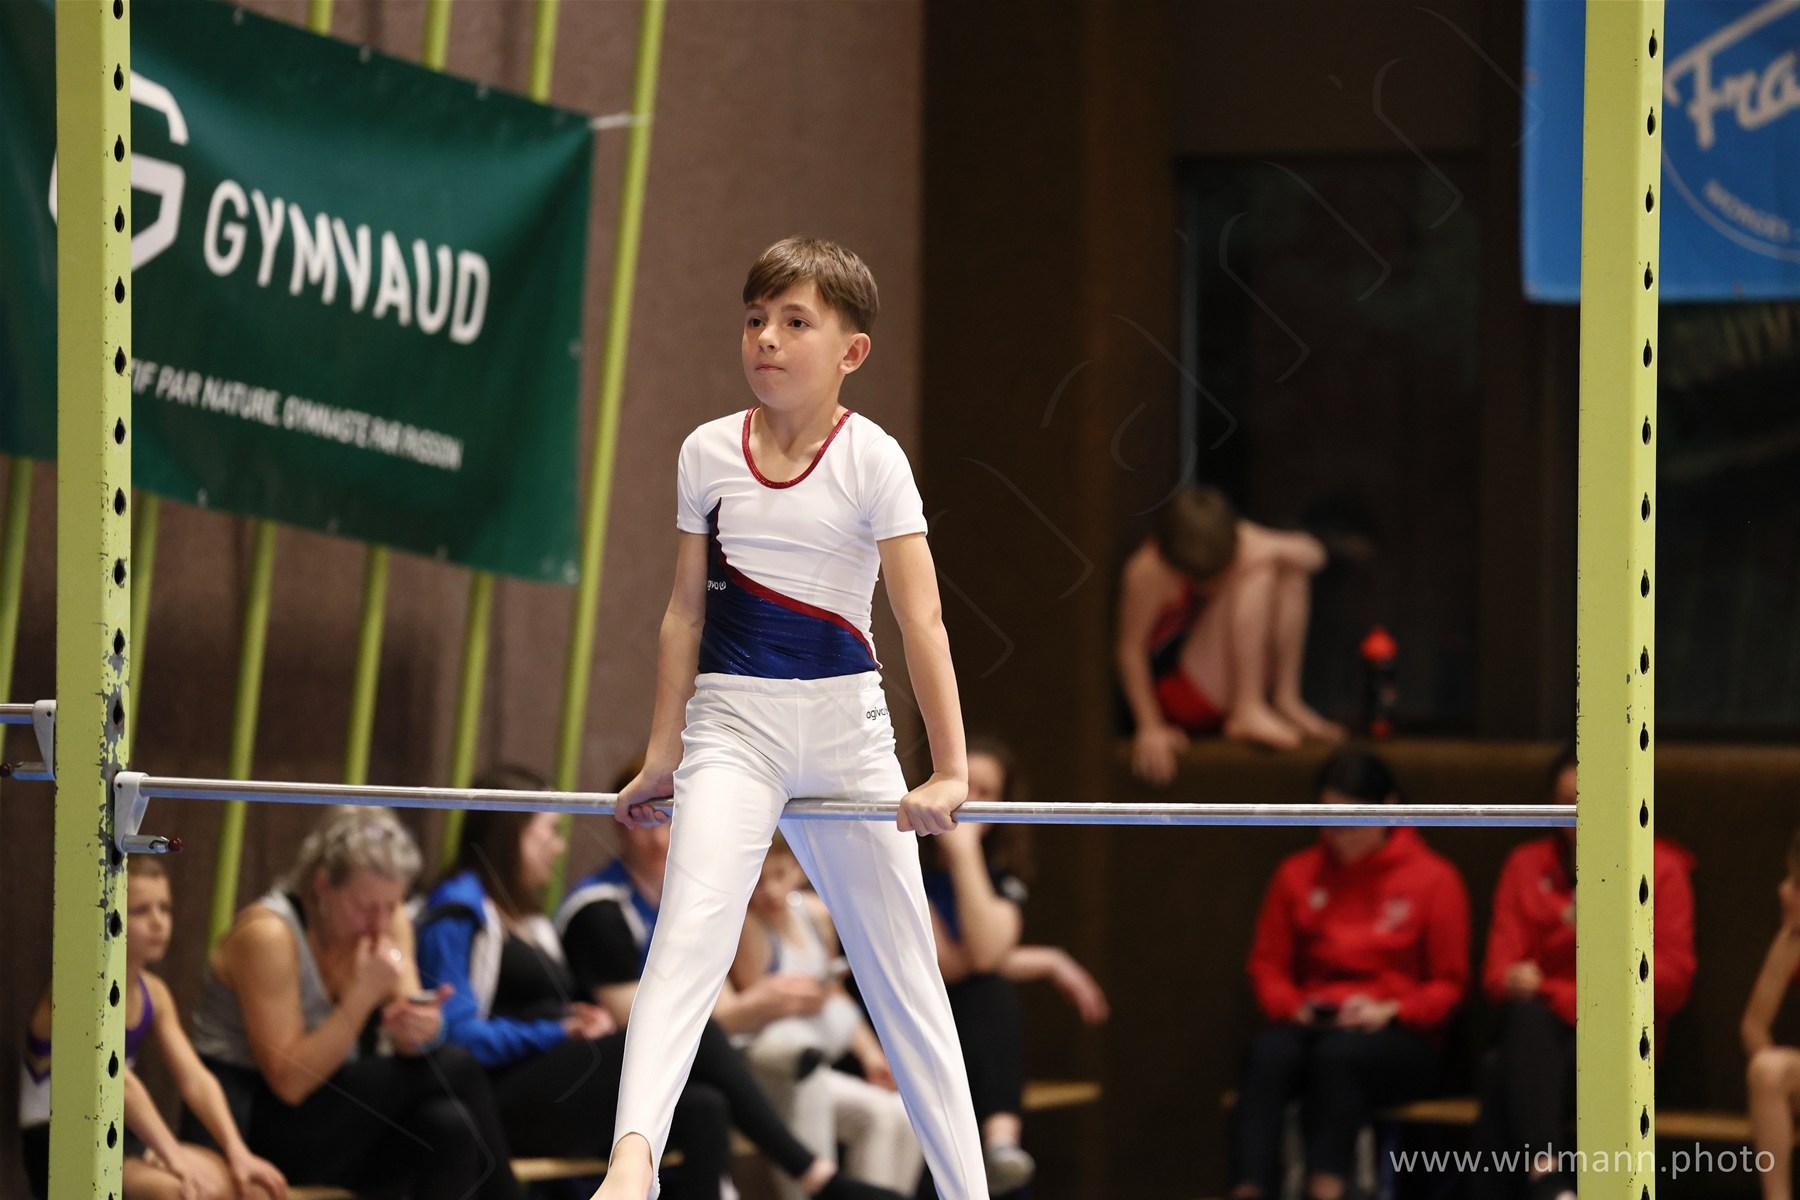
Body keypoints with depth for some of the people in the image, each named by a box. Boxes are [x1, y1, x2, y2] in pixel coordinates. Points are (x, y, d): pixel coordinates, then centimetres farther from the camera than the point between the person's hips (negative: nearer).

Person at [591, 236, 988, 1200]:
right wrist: (662, 751, 6)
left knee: (903, 965, 6)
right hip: (735, 721, 0)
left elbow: (922, 621, -13)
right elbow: (686, 611, 8)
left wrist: (949, 769, -19)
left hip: (847, 722, 0)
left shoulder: (872, 460, -7)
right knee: (693, 923, -22)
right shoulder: (709, 453, 2)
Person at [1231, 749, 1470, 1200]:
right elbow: (1267, 964, 17)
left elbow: (1449, 985, 4)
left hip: (1402, 1039, -2)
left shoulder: (1434, 879, 6)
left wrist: (1390, 1010, -12)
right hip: (1314, 1024, 2)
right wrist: (1290, 1005, -4)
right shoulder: (1298, 875, 15)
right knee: (1269, 1052, -33)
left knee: (1338, 1052, -38)